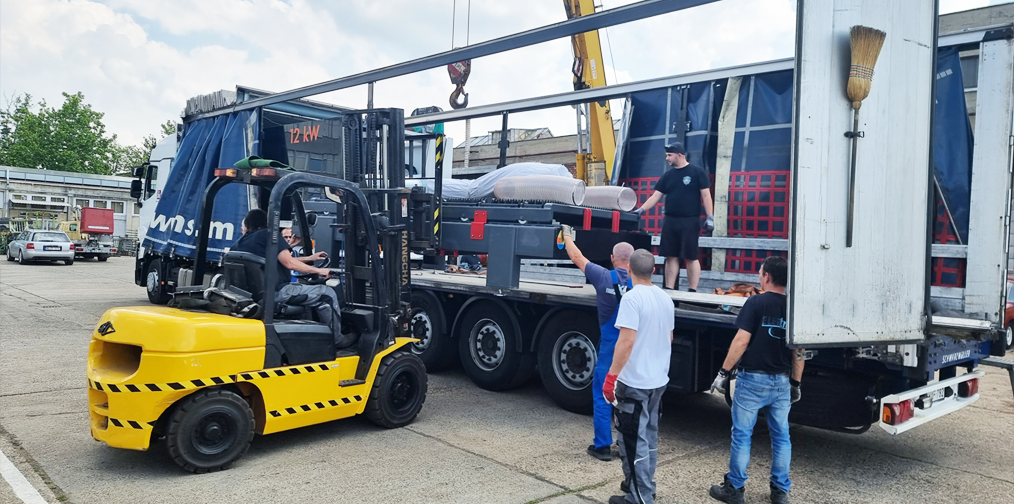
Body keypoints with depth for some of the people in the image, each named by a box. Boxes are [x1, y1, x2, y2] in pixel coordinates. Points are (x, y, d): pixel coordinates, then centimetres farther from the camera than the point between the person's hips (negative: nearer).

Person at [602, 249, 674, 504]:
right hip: (658, 379, 8)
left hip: (634, 382, -8)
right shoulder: (666, 299, 6)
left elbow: (626, 341, -25)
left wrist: (611, 376, -20)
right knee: (648, 435, 20)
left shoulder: (632, 298, -19)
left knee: (633, 440, 1)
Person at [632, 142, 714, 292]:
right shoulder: (667, 176, 11)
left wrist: (710, 217, -11)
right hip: (670, 221, 5)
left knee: (691, 257, -3)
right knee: (671, 257, 6)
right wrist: (641, 209, -5)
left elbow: (705, 195, -4)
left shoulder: (697, 172, -2)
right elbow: (656, 196, 8)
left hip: (690, 221, -5)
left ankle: (693, 291, 3)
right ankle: (669, 289, 11)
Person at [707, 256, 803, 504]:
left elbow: (741, 341, -15)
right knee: (781, 436, 14)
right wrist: (796, 383, 16)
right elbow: (799, 351, 8)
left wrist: (724, 372, -9)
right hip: (781, 381, 5)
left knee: (741, 435, 5)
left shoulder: (756, 302, -10)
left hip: (753, 379, -5)